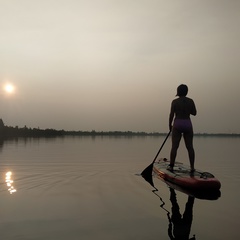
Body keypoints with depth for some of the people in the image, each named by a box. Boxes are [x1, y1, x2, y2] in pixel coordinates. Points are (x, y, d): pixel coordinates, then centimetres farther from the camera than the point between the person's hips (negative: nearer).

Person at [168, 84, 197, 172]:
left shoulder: (175, 101, -6)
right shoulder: (190, 101, 2)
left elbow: (171, 114, -6)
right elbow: (194, 113, 9)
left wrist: (170, 125, 5)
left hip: (177, 124, -2)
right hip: (188, 125, 2)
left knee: (174, 146, 1)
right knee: (190, 147, 7)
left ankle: (171, 166, 1)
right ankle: (192, 167, 9)